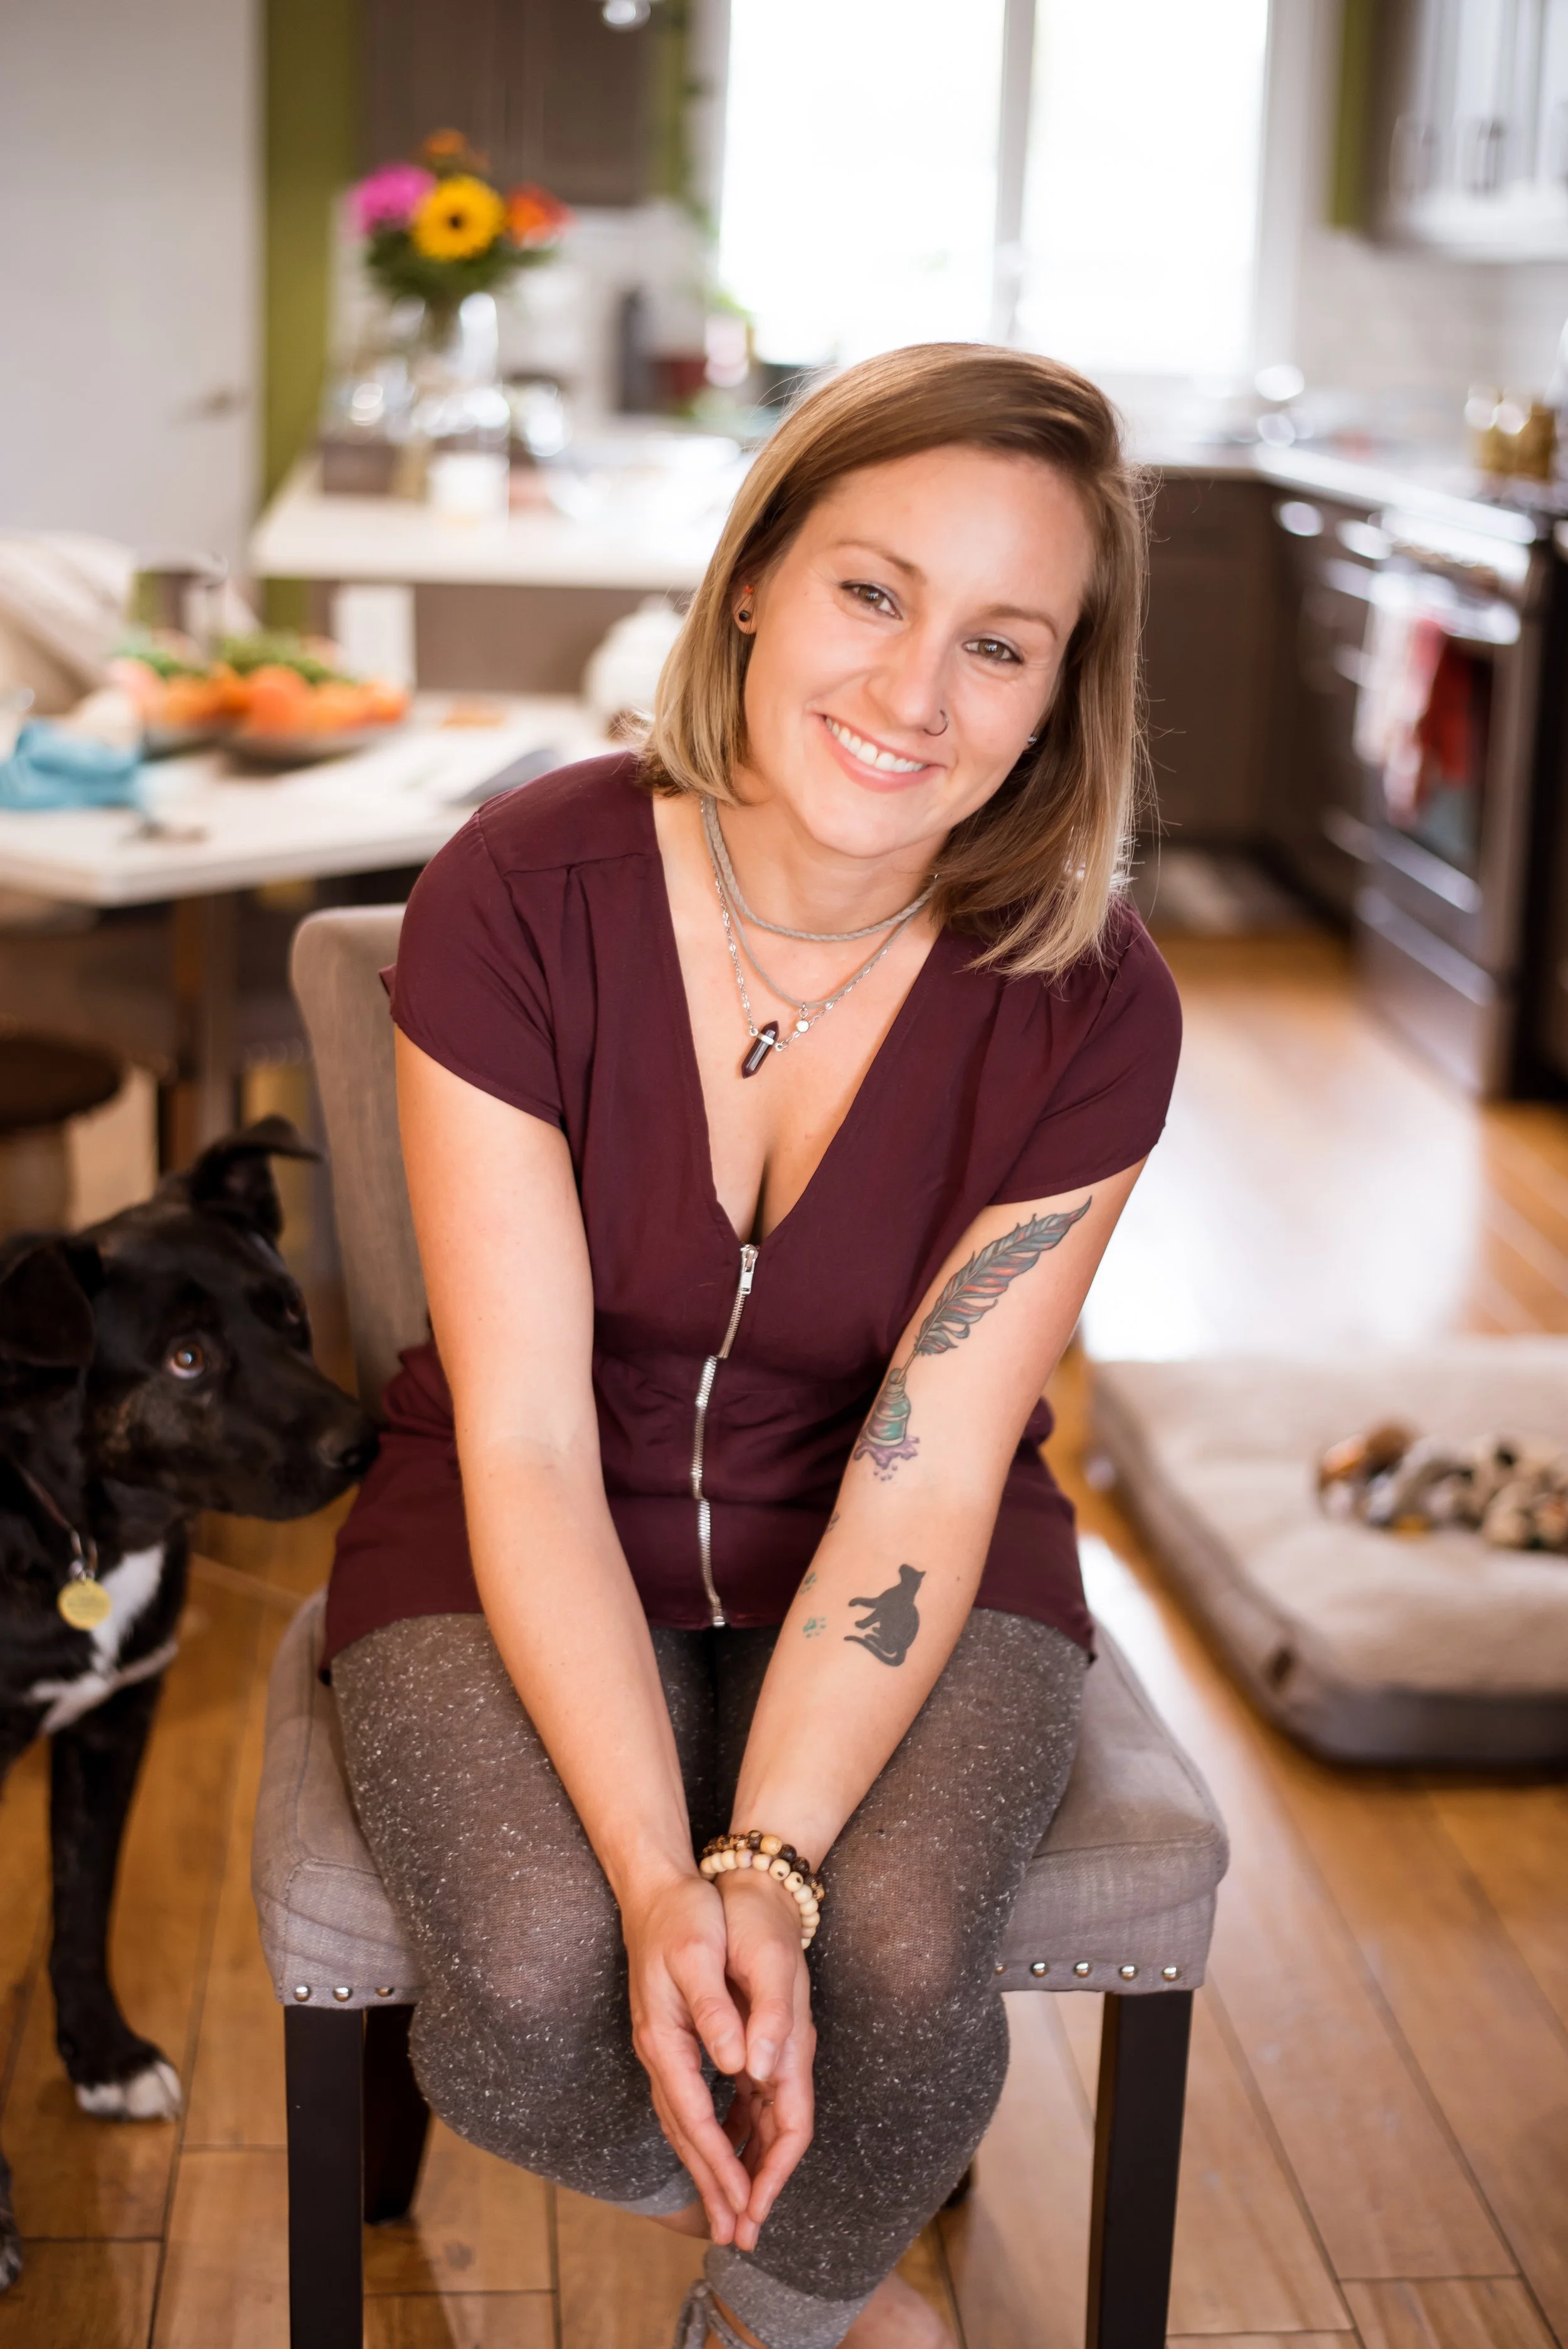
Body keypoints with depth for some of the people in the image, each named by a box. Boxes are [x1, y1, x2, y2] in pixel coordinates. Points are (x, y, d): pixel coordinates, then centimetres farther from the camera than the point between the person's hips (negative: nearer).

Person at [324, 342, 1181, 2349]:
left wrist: (768, 1862, -30)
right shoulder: (517, 900, -19)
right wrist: (659, 1874, -30)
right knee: (536, 1971, -28)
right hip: (528, 1556, 0)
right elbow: (530, 1443, -20)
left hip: (900, 1576, 1)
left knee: (901, 1961, -27)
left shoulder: (1090, 1011, -14)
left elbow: (924, 1484, -16)